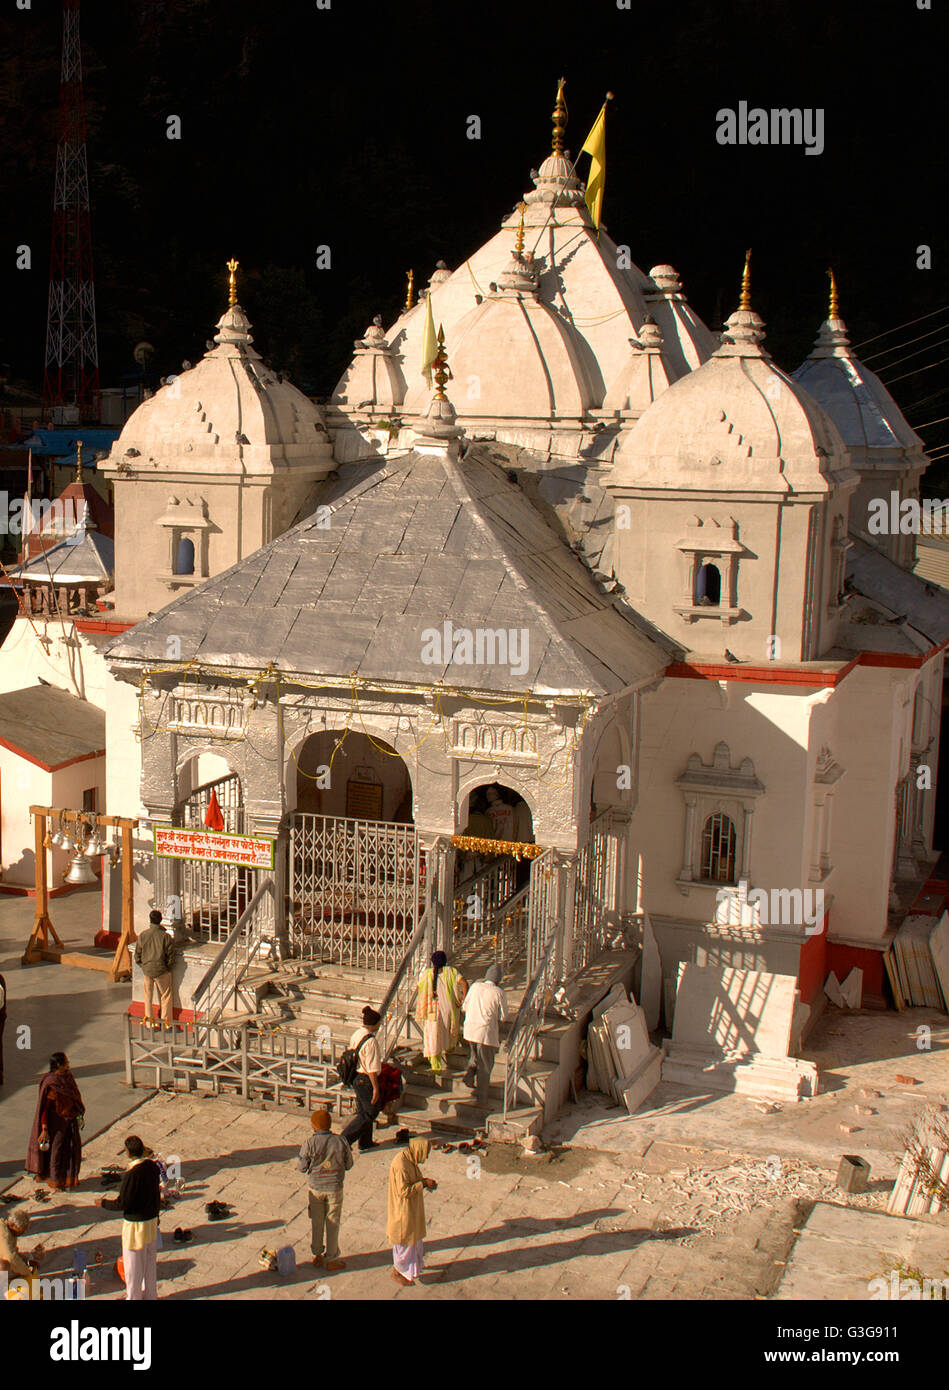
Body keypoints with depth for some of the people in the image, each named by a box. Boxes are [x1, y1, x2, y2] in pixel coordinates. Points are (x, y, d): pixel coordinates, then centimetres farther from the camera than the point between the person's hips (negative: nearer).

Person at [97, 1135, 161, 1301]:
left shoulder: (131, 1175, -27)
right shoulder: (153, 1167, -6)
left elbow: (122, 1204, -20)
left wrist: (104, 1204, -2)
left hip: (135, 1223, -7)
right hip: (152, 1219, 7)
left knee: (133, 1264, 10)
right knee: (150, 1261, 21)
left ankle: (134, 1297, 22)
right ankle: (150, 1294, 34)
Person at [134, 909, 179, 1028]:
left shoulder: (143, 935, -6)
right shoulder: (165, 936, -14)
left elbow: (137, 956, 1)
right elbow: (171, 956, -10)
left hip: (147, 970, 3)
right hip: (162, 971, -2)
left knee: (148, 997, 16)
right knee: (165, 997, 10)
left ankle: (149, 1023, 22)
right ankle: (166, 1023, 13)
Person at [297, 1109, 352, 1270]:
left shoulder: (309, 1143, -17)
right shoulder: (340, 1141, -12)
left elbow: (302, 1167, -8)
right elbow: (348, 1164, -2)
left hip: (316, 1187, 0)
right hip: (335, 1188, 0)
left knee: (316, 1222, 17)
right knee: (332, 1223, 12)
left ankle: (317, 1255, 31)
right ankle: (331, 1259, 20)